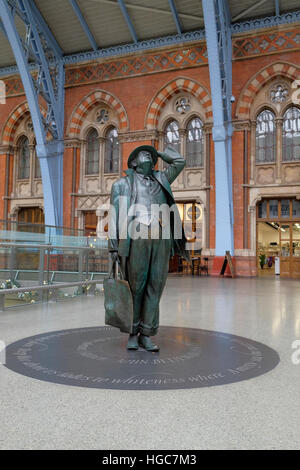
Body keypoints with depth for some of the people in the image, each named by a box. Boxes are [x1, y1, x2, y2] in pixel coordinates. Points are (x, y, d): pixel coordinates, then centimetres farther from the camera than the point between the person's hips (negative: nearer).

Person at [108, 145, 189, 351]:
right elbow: (115, 216, 9)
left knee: (155, 286, 1)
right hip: (137, 237, -3)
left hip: (161, 237, 3)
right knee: (136, 287, -2)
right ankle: (133, 334, 11)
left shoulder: (160, 179, 27)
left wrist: (157, 151, 34)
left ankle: (146, 335, 8)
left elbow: (179, 161, 24)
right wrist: (114, 247, 0)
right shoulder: (122, 184, 17)